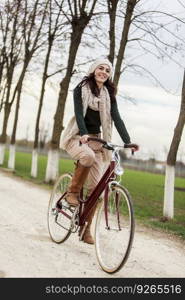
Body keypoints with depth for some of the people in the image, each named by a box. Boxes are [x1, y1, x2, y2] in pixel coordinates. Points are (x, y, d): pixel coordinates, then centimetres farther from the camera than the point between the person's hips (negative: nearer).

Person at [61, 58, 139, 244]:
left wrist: (127, 141, -17)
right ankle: (73, 191, -16)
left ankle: (86, 228, 3)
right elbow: (78, 112, -16)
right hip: (77, 138, -4)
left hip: (95, 140, 4)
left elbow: (116, 118, -2)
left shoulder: (108, 95, 8)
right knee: (87, 156, -39)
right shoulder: (81, 89, -2)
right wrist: (83, 134, -34)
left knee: (96, 185, -6)